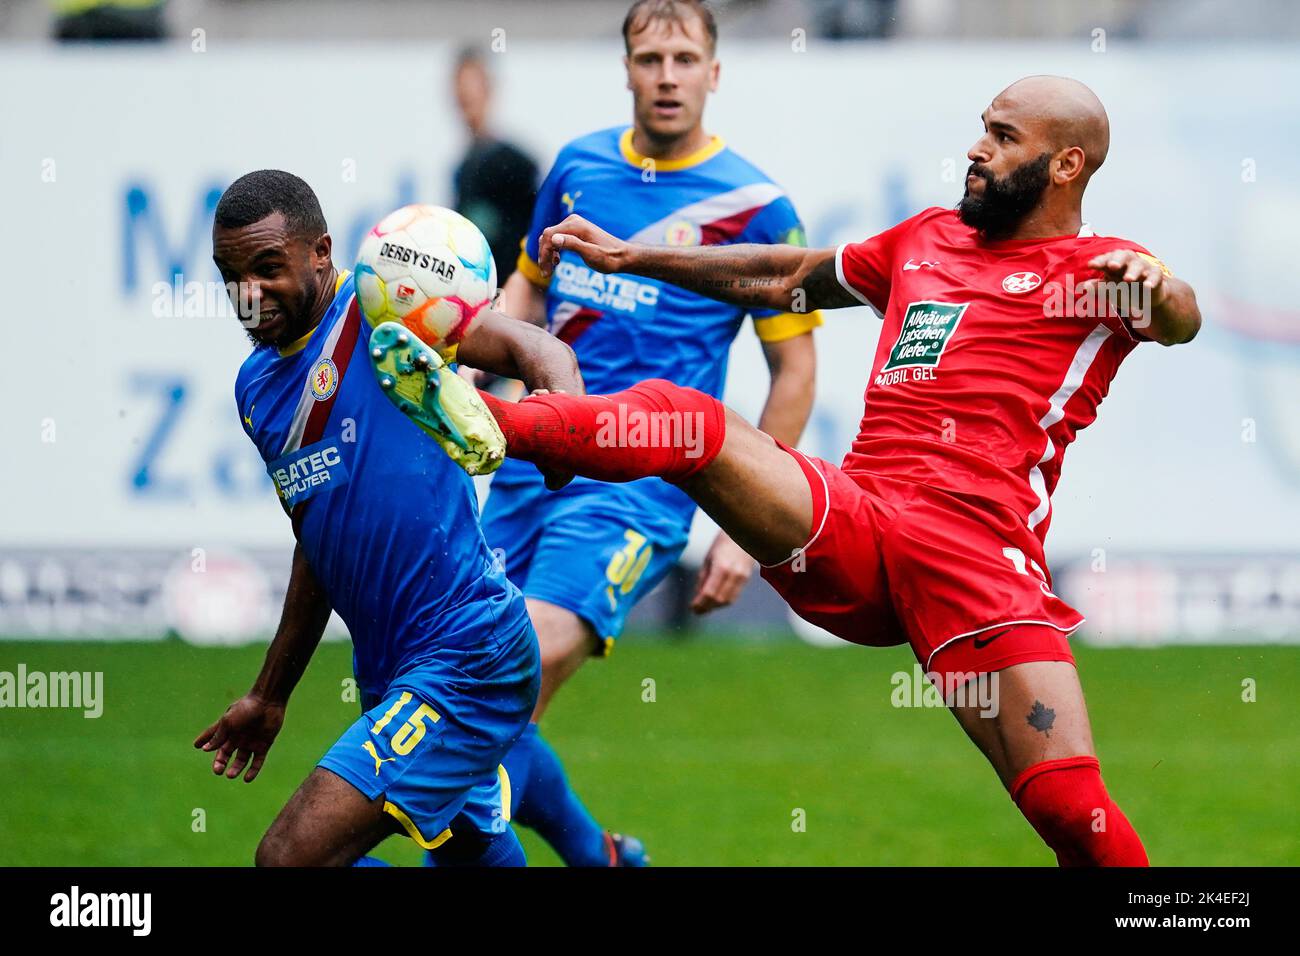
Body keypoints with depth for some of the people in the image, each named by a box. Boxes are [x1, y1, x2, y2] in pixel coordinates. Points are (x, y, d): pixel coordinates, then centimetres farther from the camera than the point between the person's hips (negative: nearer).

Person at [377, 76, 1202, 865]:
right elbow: (786, 280, 37)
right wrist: (630, 257, 37)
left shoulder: (1097, 265, 7)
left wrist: (1156, 291, -37)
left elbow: (1180, 319, -14)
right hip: (851, 530, 5)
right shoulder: (925, 239, 25)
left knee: (1076, 812, -16)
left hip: (976, 559, -5)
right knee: (681, 422, -16)